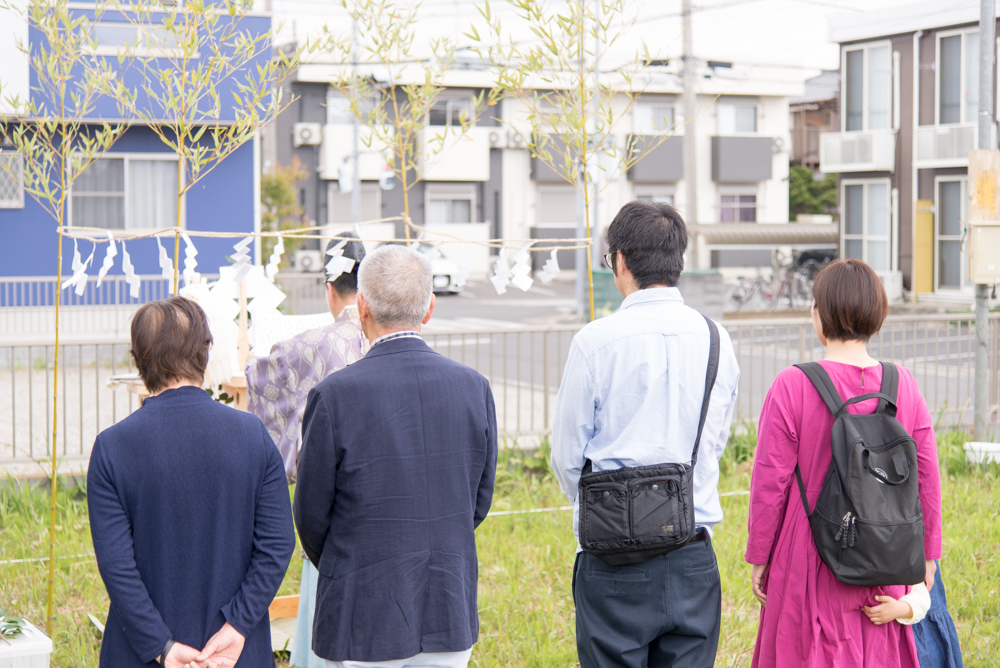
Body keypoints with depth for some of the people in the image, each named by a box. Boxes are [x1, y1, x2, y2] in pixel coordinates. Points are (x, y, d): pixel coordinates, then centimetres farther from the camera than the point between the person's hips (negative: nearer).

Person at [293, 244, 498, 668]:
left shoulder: (335, 395, -14)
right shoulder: (474, 387, -2)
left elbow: (311, 513, -4)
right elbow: (479, 502, 6)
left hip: (363, 621, -4)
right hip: (451, 616, 4)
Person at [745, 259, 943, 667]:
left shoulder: (793, 386, -13)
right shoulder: (903, 385, -2)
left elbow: (770, 481, -10)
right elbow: (926, 480, 3)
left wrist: (758, 556, 1)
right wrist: (926, 554, 14)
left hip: (811, 561, -3)